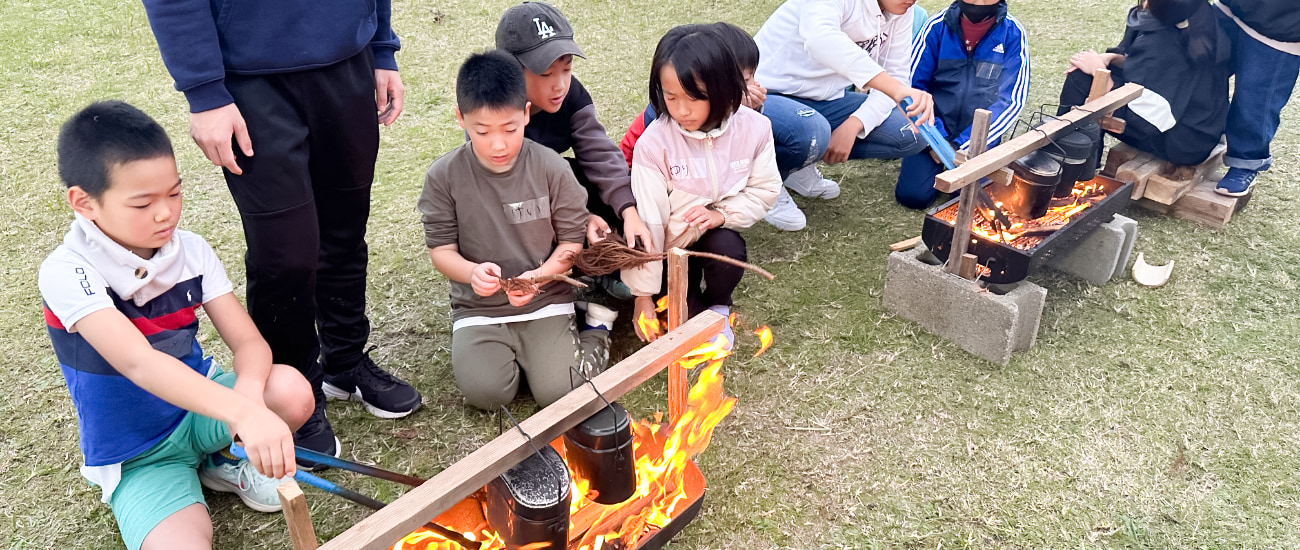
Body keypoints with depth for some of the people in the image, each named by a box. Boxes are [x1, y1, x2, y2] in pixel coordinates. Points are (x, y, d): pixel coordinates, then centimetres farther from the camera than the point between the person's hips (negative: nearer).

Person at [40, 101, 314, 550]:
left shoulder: (191, 251, -7)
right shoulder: (67, 273, -23)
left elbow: (248, 341, -10)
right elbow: (137, 362, -38)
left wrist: (249, 391, -36)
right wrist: (244, 413, -52)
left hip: (200, 409, 4)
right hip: (136, 457, -4)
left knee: (292, 390, -26)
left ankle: (223, 460, 5)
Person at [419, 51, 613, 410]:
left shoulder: (552, 168, -9)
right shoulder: (443, 176, -8)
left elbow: (572, 242, -3)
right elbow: (441, 250, -3)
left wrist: (538, 277, -22)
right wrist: (472, 272, -25)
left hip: (545, 302, -1)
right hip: (477, 309, 1)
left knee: (558, 392, -15)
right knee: (485, 392, -20)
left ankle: (597, 327, 14)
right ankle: (494, 350, 13)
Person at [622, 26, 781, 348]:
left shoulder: (753, 128, -15)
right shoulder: (654, 142, -22)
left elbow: (765, 189, -3)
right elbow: (646, 219, -21)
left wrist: (723, 214, -24)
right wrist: (643, 295, -18)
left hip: (720, 234, 2)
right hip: (670, 247, -2)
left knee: (727, 248, -31)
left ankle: (718, 306, 1)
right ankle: (699, 309, 18)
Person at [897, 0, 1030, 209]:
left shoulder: (1013, 34, -8)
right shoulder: (938, 26, -6)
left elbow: (1011, 99, -9)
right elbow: (912, 83, -5)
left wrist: (964, 145, -18)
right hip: (936, 129, 1)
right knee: (912, 195, -16)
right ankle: (939, 165, 17)